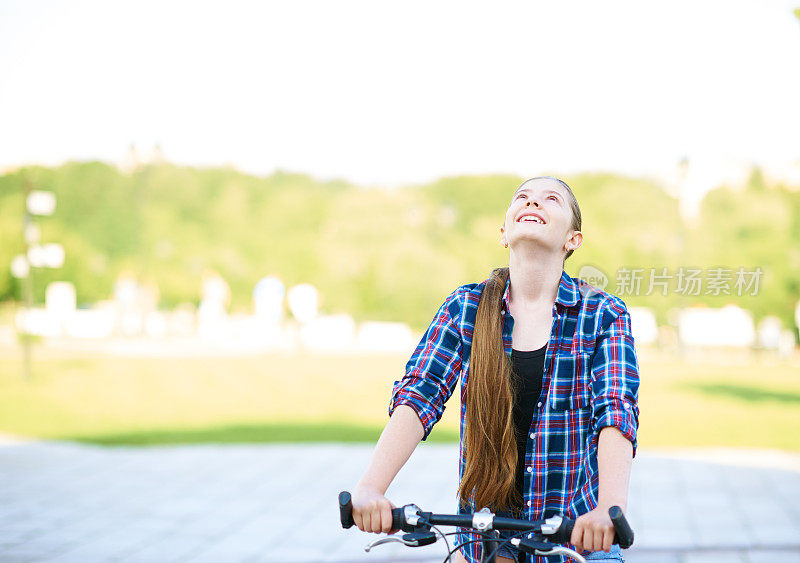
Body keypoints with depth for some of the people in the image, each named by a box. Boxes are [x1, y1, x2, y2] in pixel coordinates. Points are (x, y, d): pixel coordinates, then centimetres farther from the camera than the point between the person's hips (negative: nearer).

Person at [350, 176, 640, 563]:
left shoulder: (604, 315, -4)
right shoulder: (464, 308, 0)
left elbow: (616, 413, -18)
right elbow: (418, 395, -12)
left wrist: (610, 506, -37)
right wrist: (369, 487, -28)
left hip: (579, 530, -1)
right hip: (485, 523, 1)